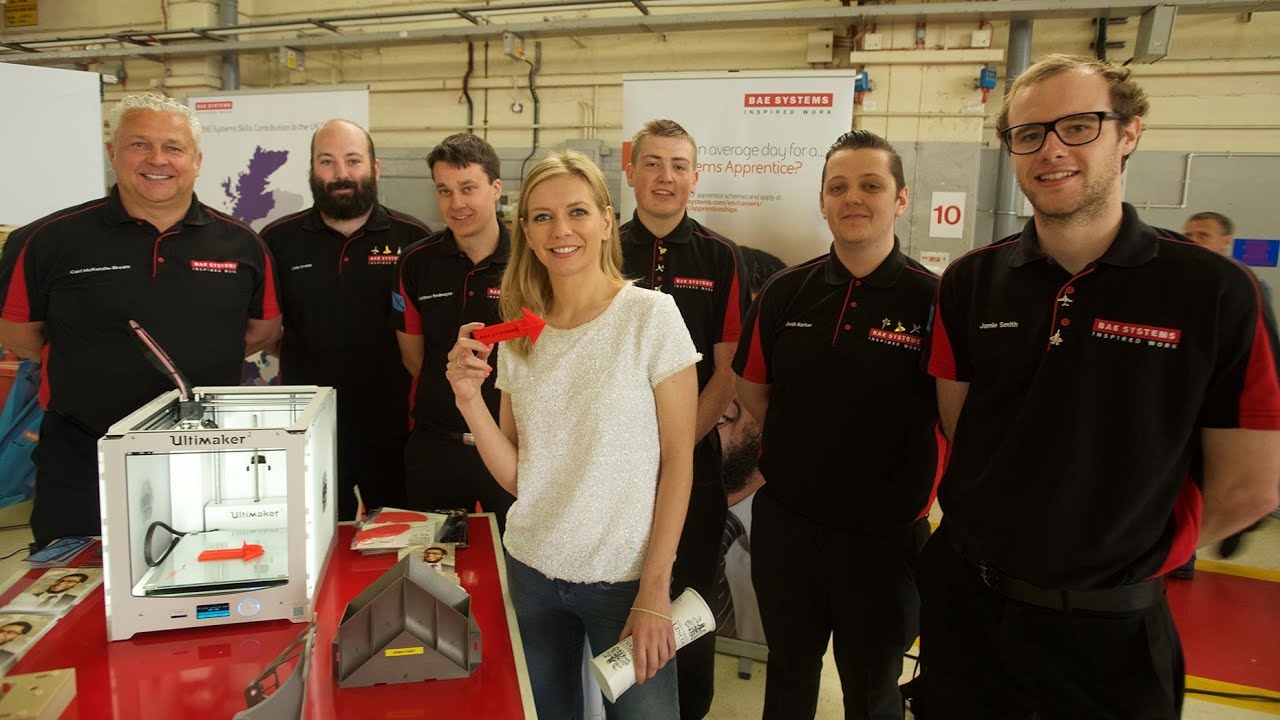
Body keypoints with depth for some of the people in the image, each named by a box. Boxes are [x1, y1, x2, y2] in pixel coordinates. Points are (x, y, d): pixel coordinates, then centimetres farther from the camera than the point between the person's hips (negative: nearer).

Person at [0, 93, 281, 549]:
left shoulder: (240, 246, 0)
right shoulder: (51, 242, -4)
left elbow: (263, 330, 10)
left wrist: (201, 362, 1)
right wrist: (93, 368, 0)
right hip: (82, 468, -1)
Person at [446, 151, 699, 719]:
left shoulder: (651, 316, -11)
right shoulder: (517, 334, 2)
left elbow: (677, 461, -9)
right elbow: (517, 477, 2)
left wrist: (654, 590, -11)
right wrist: (469, 400, -13)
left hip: (625, 575, -4)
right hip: (532, 568, 4)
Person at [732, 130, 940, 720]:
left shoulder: (934, 301, -12)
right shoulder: (784, 293, -2)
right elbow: (752, 390, 9)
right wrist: (804, 449, 2)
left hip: (884, 539, -2)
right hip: (784, 526, 3)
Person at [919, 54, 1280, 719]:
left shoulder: (1214, 292, -11)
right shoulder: (970, 283, -3)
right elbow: (961, 435, 4)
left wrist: (1128, 559, 1)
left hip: (1112, 630, -2)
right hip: (964, 598, 3)